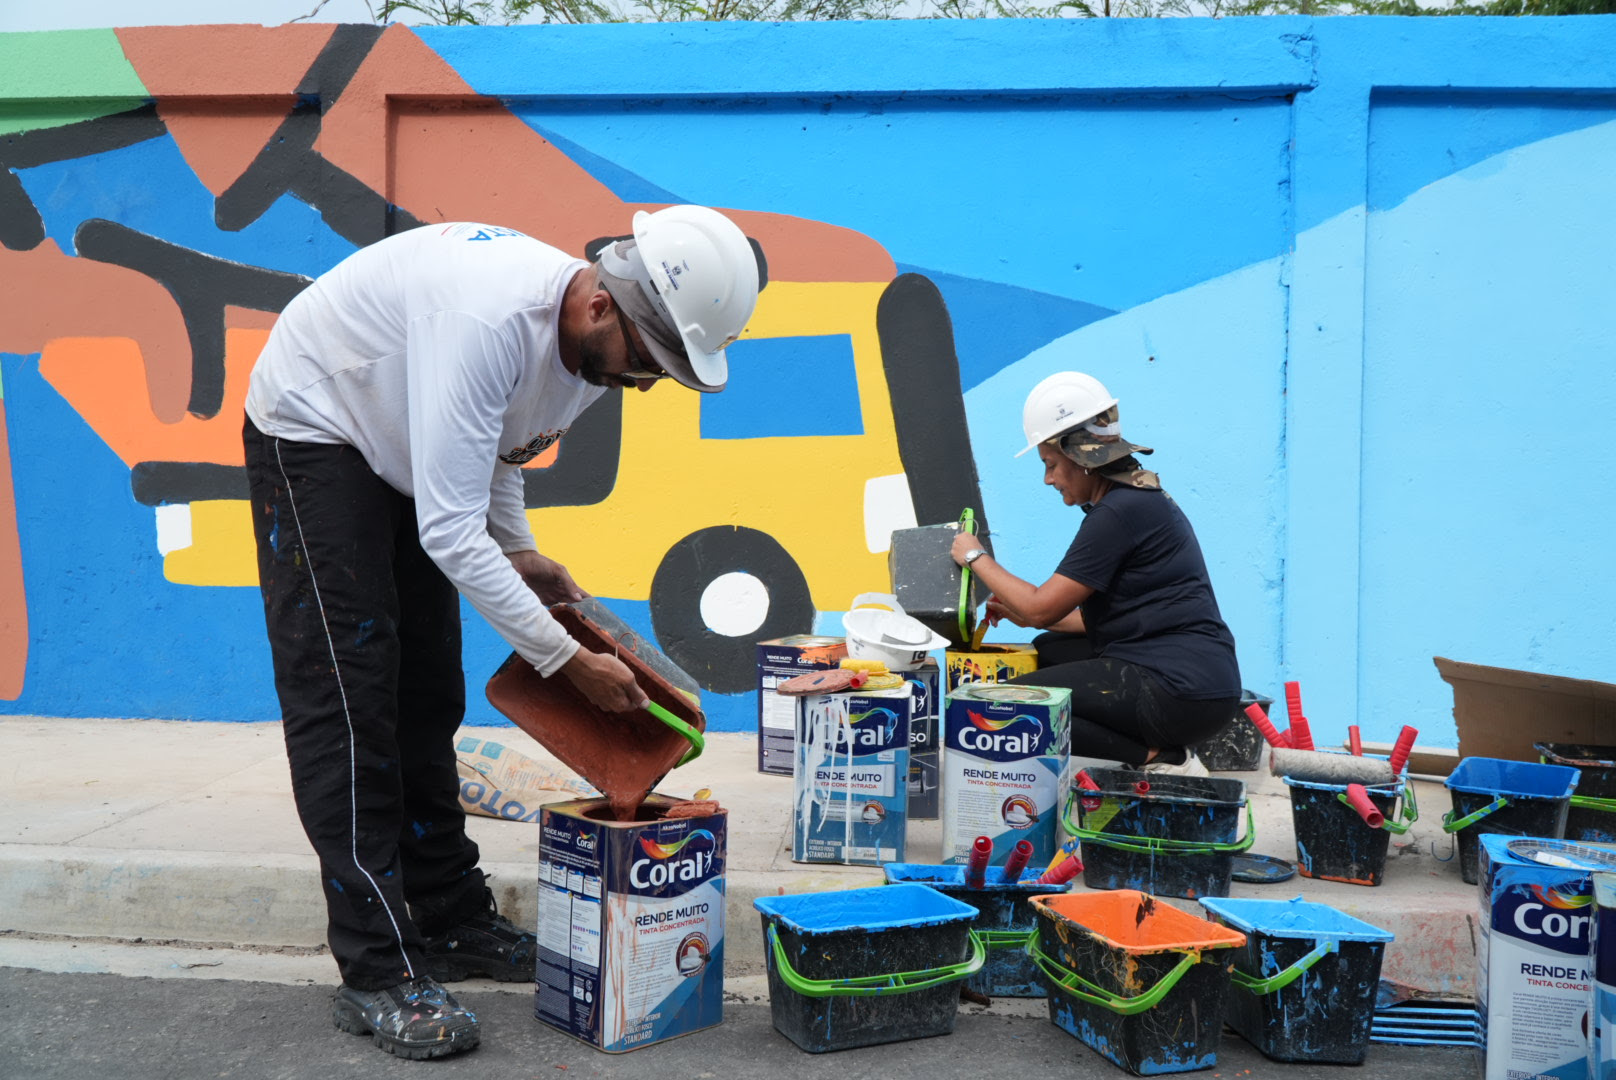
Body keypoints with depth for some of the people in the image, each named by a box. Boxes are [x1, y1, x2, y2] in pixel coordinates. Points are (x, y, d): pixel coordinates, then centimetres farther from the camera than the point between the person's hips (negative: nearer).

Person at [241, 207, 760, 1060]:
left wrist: (520, 552, -3)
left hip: (401, 456, 8)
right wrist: (570, 661, -32)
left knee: (426, 699, 9)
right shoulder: (490, 318, -38)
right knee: (346, 700, -12)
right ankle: (378, 974, -7)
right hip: (314, 431, -8)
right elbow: (450, 532, -37)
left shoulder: (591, 346, -10)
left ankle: (454, 924, 19)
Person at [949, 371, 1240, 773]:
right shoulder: (1142, 498, 16)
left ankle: (1153, 757, -10)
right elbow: (1105, 618, 20)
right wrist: (1023, 613, 18)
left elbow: (1043, 607, -13)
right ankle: (1157, 748, 9)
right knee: (1048, 651, 25)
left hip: (1183, 690, -10)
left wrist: (976, 557, 1)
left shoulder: (1120, 512, -15)